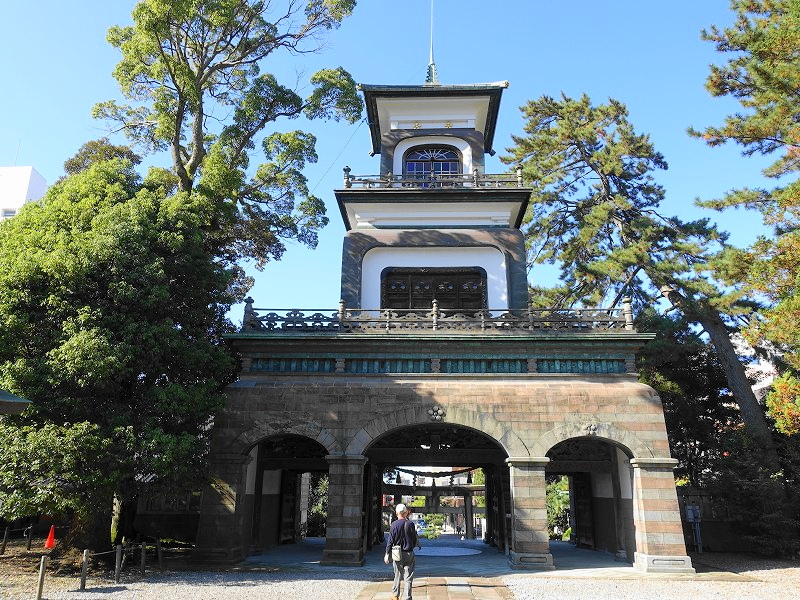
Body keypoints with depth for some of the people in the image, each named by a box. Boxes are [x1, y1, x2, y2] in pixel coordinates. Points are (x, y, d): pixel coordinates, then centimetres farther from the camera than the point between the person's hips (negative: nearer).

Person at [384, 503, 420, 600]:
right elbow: (414, 540, 1)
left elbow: (390, 540, -7)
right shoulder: (410, 524, -6)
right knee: (408, 577, 5)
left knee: (397, 575, 17)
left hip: (397, 554, 0)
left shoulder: (395, 524, -9)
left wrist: (387, 554, 0)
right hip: (409, 554, 0)